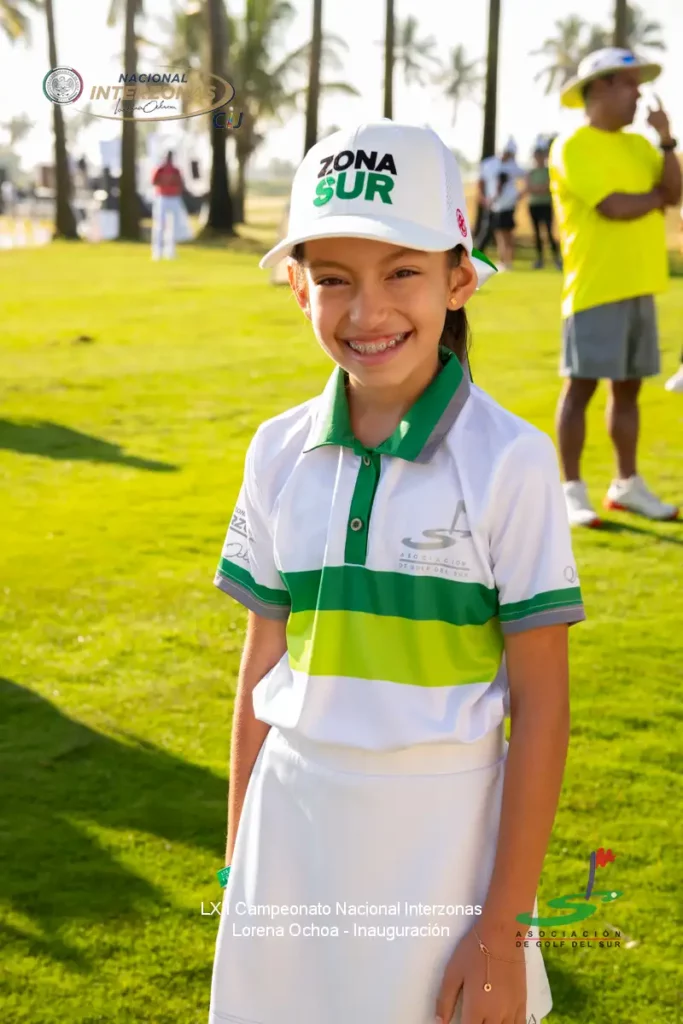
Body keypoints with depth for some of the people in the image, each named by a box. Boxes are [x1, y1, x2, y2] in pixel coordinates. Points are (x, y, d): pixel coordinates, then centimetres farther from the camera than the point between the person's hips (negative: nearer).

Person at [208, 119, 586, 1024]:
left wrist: (503, 930, -10)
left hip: (442, 837, -3)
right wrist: (240, 869, 11)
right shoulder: (281, 452, 1)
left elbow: (541, 705, -9)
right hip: (295, 826, 4)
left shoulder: (510, 459, -11)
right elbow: (262, 668, 8)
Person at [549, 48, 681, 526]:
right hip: (596, 288, -8)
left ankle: (627, 484, 21)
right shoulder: (573, 147, -10)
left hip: (639, 287, 8)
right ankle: (572, 490, 1)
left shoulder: (638, 145, 15)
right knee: (581, 386, -4)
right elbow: (615, 206, -19)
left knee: (628, 387, 13)